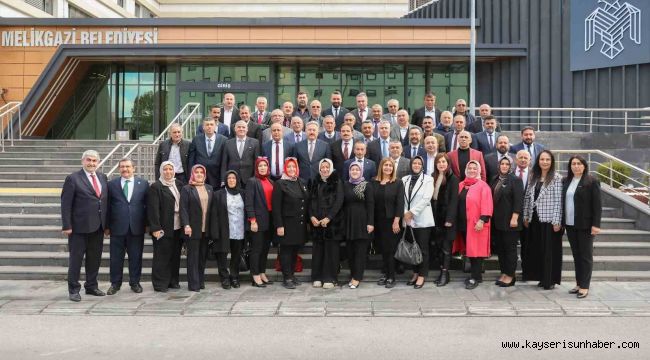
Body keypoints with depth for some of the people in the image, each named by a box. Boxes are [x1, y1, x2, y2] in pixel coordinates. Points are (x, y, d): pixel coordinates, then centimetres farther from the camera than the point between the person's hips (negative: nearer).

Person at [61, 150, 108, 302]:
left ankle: (91, 286, 26)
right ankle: (73, 289, 14)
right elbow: (66, 204, -9)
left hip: (98, 227, 6)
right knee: (76, 258, 4)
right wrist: (66, 226, -14)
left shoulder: (102, 177, 11)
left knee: (95, 258, 13)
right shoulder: (73, 178, -7)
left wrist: (107, 223, 8)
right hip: (80, 227, -5)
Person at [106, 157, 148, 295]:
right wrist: (107, 226, 1)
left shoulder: (143, 184, 5)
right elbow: (107, 206, 5)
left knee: (136, 257, 7)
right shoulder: (111, 184, 5)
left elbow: (148, 205, 6)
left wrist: (147, 223, 1)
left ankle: (135, 282, 20)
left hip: (137, 227, 0)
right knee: (116, 258, 7)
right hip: (117, 227, 0)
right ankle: (115, 283, 19)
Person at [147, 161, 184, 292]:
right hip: (163, 228, -6)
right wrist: (155, 228, -17)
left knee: (175, 255, 12)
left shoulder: (179, 184, 11)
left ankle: (173, 281, 22)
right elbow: (153, 209, -12)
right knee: (162, 256, 0)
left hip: (178, 227, 6)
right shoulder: (156, 187, -7)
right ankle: (160, 284, 9)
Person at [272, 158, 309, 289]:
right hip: (287, 224, -6)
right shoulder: (280, 184, -6)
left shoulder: (301, 183, 12)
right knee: (286, 250, 0)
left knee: (295, 250, 12)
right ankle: (287, 278, 6)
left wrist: (307, 221, 10)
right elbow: (276, 206, -10)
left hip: (300, 224, 6)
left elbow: (306, 203, 16)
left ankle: (291, 274, 23)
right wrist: (279, 225, -15)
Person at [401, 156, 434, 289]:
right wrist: (405, 213, -9)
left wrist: (412, 212, -14)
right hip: (408, 219, 4)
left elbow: (426, 199, -11)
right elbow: (402, 198, 4)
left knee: (423, 248, 0)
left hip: (422, 219, -4)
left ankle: (421, 276, 7)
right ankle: (415, 273, 20)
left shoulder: (428, 179, -2)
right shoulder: (405, 179, 9)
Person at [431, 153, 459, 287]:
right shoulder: (433, 178, 11)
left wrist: (450, 219, -17)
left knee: (446, 247, -2)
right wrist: (431, 216, 1)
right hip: (435, 217, 5)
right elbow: (431, 198, 9)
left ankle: (445, 273, 3)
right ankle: (442, 271, 16)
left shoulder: (453, 178, -5)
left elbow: (453, 200, -11)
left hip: (447, 217, -5)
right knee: (438, 246, 8)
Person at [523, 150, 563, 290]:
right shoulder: (533, 177, 11)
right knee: (536, 249, 9)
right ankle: (542, 278, 19)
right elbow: (527, 198, 12)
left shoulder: (556, 178, -6)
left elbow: (558, 201, -10)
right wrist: (526, 216, 8)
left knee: (550, 250, 0)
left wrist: (557, 221, -14)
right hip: (535, 219, 6)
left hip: (549, 219, -6)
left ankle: (550, 280, 9)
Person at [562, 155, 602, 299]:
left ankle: (584, 286, 5)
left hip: (585, 225, -5)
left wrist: (596, 225, -14)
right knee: (576, 255, 11)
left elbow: (597, 205, -9)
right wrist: (562, 221, 8)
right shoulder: (566, 181, 9)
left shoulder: (592, 182, -6)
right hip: (570, 225, 5)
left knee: (586, 256, 2)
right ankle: (578, 284, 19)